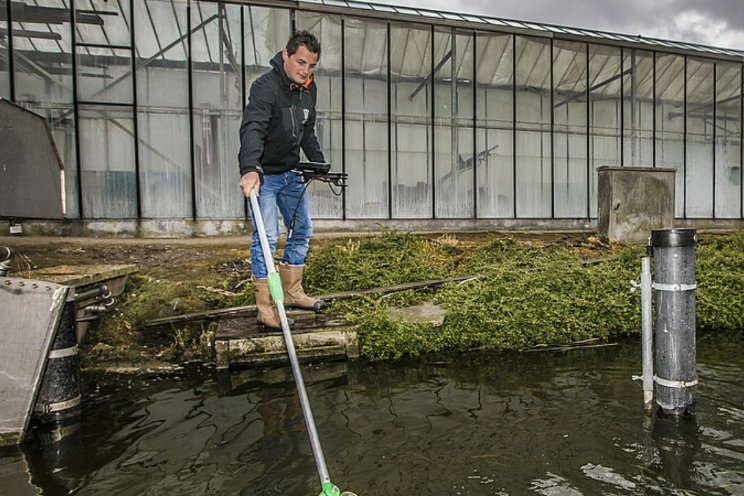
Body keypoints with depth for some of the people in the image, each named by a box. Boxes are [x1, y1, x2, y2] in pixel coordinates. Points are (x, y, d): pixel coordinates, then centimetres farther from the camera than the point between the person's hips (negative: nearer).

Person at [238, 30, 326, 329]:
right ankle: (265, 306, 3)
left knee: (302, 231, 12)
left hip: (291, 173, 8)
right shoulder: (265, 87, -21)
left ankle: (292, 293, 28)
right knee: (266, 238, -10)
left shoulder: (309, 90, 4)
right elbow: (252, 129, -38)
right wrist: (250, 169, -54)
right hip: (262, 174, -8)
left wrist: (320, 164, 7)